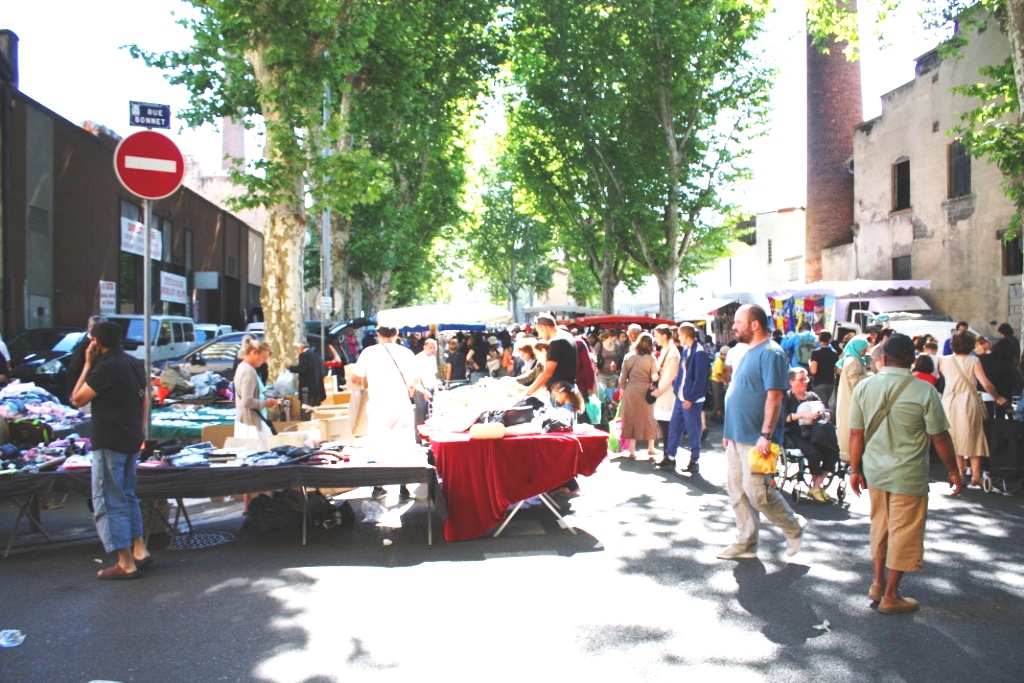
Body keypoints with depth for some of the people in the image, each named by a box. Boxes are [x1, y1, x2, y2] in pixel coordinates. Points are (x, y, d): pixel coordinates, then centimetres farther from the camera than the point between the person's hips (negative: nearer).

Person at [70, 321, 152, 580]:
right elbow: (144, 402, 17)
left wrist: (88, 364, -5)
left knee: (109, 502, -2)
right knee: (127, 496, 20)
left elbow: (77, 400, -10)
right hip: (132, 441, 9)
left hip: (109, 443, -9)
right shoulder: (135, 364, 10)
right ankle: (139, 550, 22)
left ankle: (126, 564, -2)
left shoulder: (106, 367, -16)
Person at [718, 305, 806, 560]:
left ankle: (795, 527, 16)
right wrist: (729, 431, 20)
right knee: (737, 489, 10)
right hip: (737, 436, 9)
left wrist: (766, 435, -25)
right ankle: (745, 543, 20)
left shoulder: (771, 353, -14)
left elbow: (774, 396, -20)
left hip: (756, 439, -9)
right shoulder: (749, 353, 16)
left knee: (756, 490, -6)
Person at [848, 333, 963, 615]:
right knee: (904, 532, 7)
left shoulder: (864, 387, -4)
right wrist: (954, 471, 4)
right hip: (908, 476, -4)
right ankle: (890, 596, 15)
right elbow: (939, 436, -8)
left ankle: (878, 582, 29)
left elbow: (856, 434, -1)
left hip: (874, 472, 4)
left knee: (880, 526, 21)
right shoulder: (924, 391, -14)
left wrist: (855, 469, 9)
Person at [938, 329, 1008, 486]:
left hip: (949, 403, 2)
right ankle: (975, 476, 7)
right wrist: (997, 398, 2)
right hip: (969, 403, -2)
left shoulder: (944, 360, -1)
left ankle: (960, 474, 12)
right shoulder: (973, 361, -6)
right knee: (973, 439, 8)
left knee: (955, 440, 11)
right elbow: (986, 384, -11)